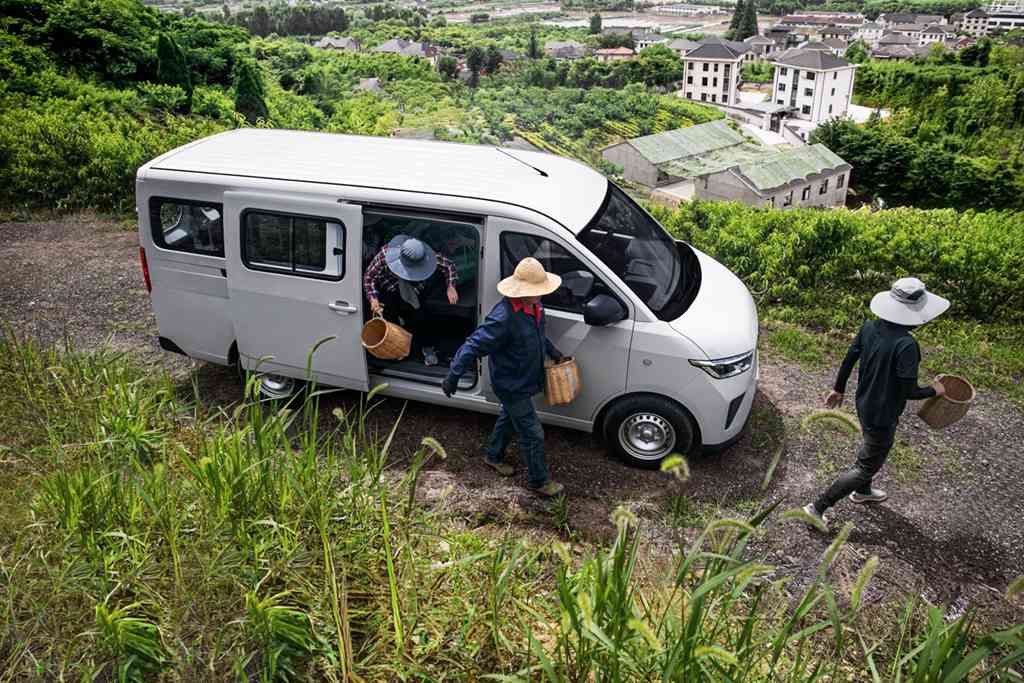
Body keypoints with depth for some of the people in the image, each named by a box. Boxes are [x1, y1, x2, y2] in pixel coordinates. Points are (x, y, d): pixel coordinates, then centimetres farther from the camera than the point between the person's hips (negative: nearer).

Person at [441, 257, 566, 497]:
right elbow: (473, 346, -31)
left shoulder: (533, 306, -8)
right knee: (532, 433, 3)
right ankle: (539, 480, 24)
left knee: (509, 417, 30)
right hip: (511, 385, -9)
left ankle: (493, 455, 54)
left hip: (524, 379, 9)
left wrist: (552, 352, 17)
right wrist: (453, 376, -28)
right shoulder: (503, 318, -36)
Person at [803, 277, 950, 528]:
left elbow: (849, 359, 1)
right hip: (883, 416, -8)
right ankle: (817, 508, 9)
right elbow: (909, 391, -25)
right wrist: (934, 390, -5)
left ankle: (862, 491, 56)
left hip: (864, 405, 8)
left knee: (873, 449, 32)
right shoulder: (906, 345, -30)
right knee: (866, 467, 7)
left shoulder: (870, 327, -9)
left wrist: (839, 389, 16)